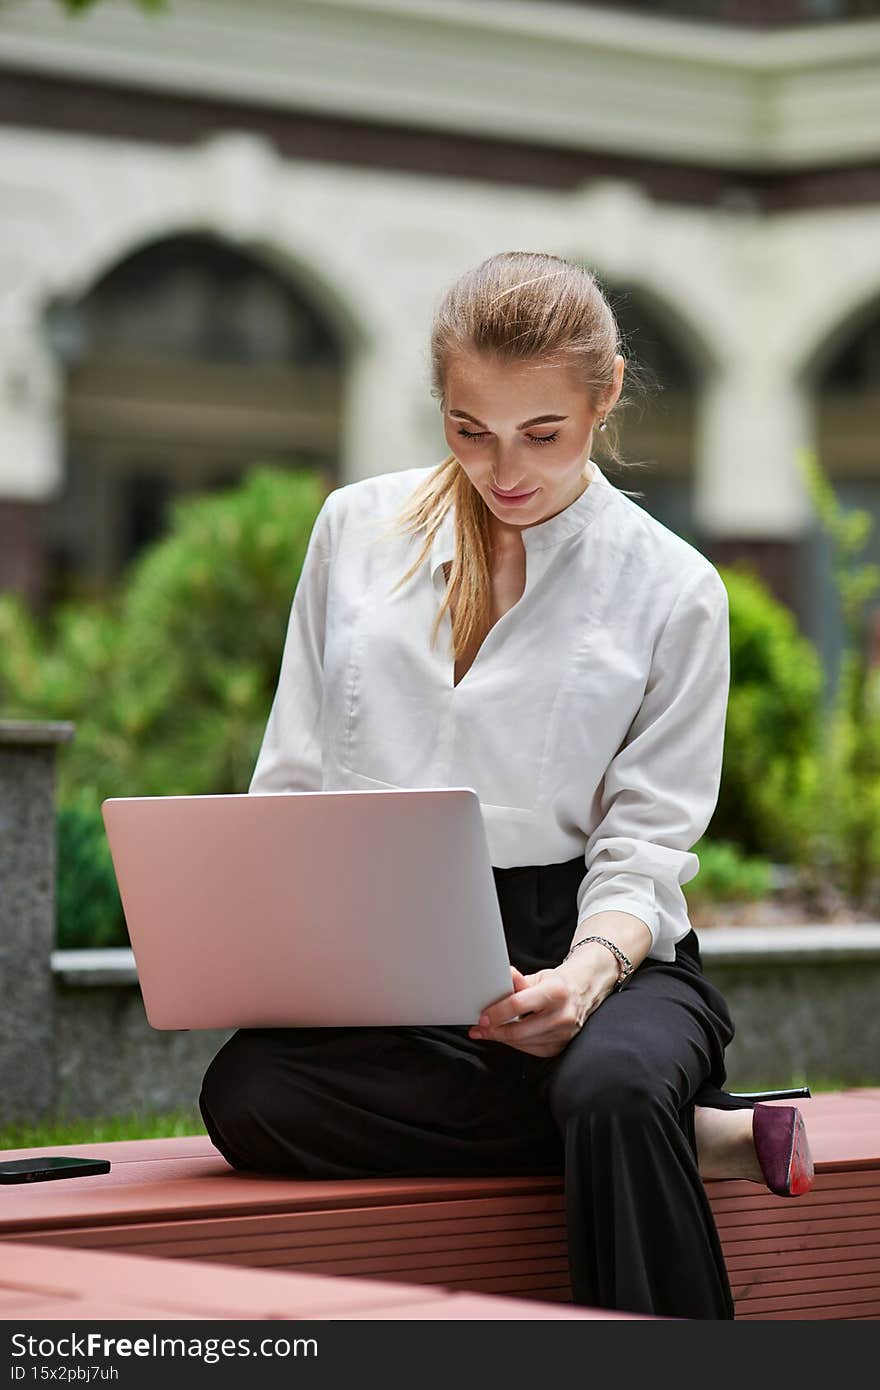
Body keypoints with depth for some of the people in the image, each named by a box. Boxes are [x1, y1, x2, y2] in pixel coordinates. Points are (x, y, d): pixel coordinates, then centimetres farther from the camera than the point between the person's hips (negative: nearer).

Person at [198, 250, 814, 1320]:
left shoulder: (672, 589, 5)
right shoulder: (358, 529, 13)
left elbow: (643, 845, 0)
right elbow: (292, 780, 15)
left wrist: (588, 969, -22)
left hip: (572, 941, -3)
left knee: (613, 1087, -40)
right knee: (247, 1094, -32)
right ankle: (695, 1130, -24)